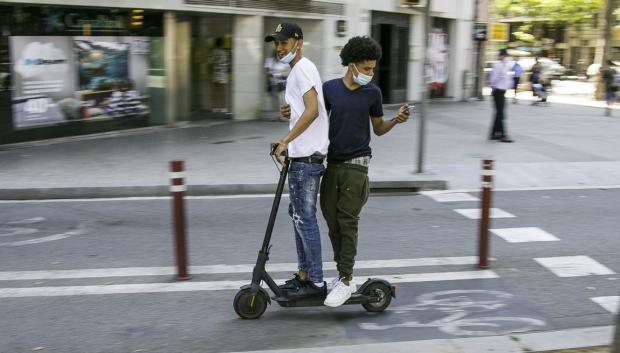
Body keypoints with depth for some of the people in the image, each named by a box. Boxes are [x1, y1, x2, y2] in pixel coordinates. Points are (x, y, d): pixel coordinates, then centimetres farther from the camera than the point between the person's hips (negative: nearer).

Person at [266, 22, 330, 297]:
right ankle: (304, 274, 25)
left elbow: (312, 110, -25)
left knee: (305, 218, -6)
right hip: (301, 156, 11)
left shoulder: (303, 68, -12)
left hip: (306, 158, -11)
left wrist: (285, 141, -24)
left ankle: (316, 282, 1)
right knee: (297, 213, 16)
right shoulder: (297, 70, 20)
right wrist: (289, 112, 10)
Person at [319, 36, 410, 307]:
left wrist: (396, 120, -8)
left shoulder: (372, 93, 1)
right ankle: (343, 274, 19)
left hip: (356, 165, -3)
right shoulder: (330, 88, 3)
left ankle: (346, 281, -1)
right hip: (332, 163, 3)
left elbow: (378, 129, 10)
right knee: (332, 221, 6)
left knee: (347, 222, -6)